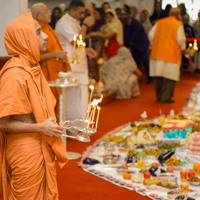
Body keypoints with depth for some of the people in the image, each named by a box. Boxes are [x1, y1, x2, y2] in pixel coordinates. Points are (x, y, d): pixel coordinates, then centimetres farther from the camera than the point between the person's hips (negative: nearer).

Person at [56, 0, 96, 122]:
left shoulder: (75, 22, 18)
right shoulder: (64, 23, -15)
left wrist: (85, 50, 11)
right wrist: (85, 25, -16)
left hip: (80, 66, 10)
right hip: (71, 68, -10)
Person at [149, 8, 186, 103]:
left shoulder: (159, 22, 9)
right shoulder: (178, 24, -6)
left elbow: (151, 35, 6)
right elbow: (181, 39, -11)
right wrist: (182, 48, 6)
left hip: (158, 52, 5)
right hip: (171, 54, -5)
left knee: (159, 76, 12)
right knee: (170, 77, -1)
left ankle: (159, 96, 20)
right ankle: (166, 97, -4)